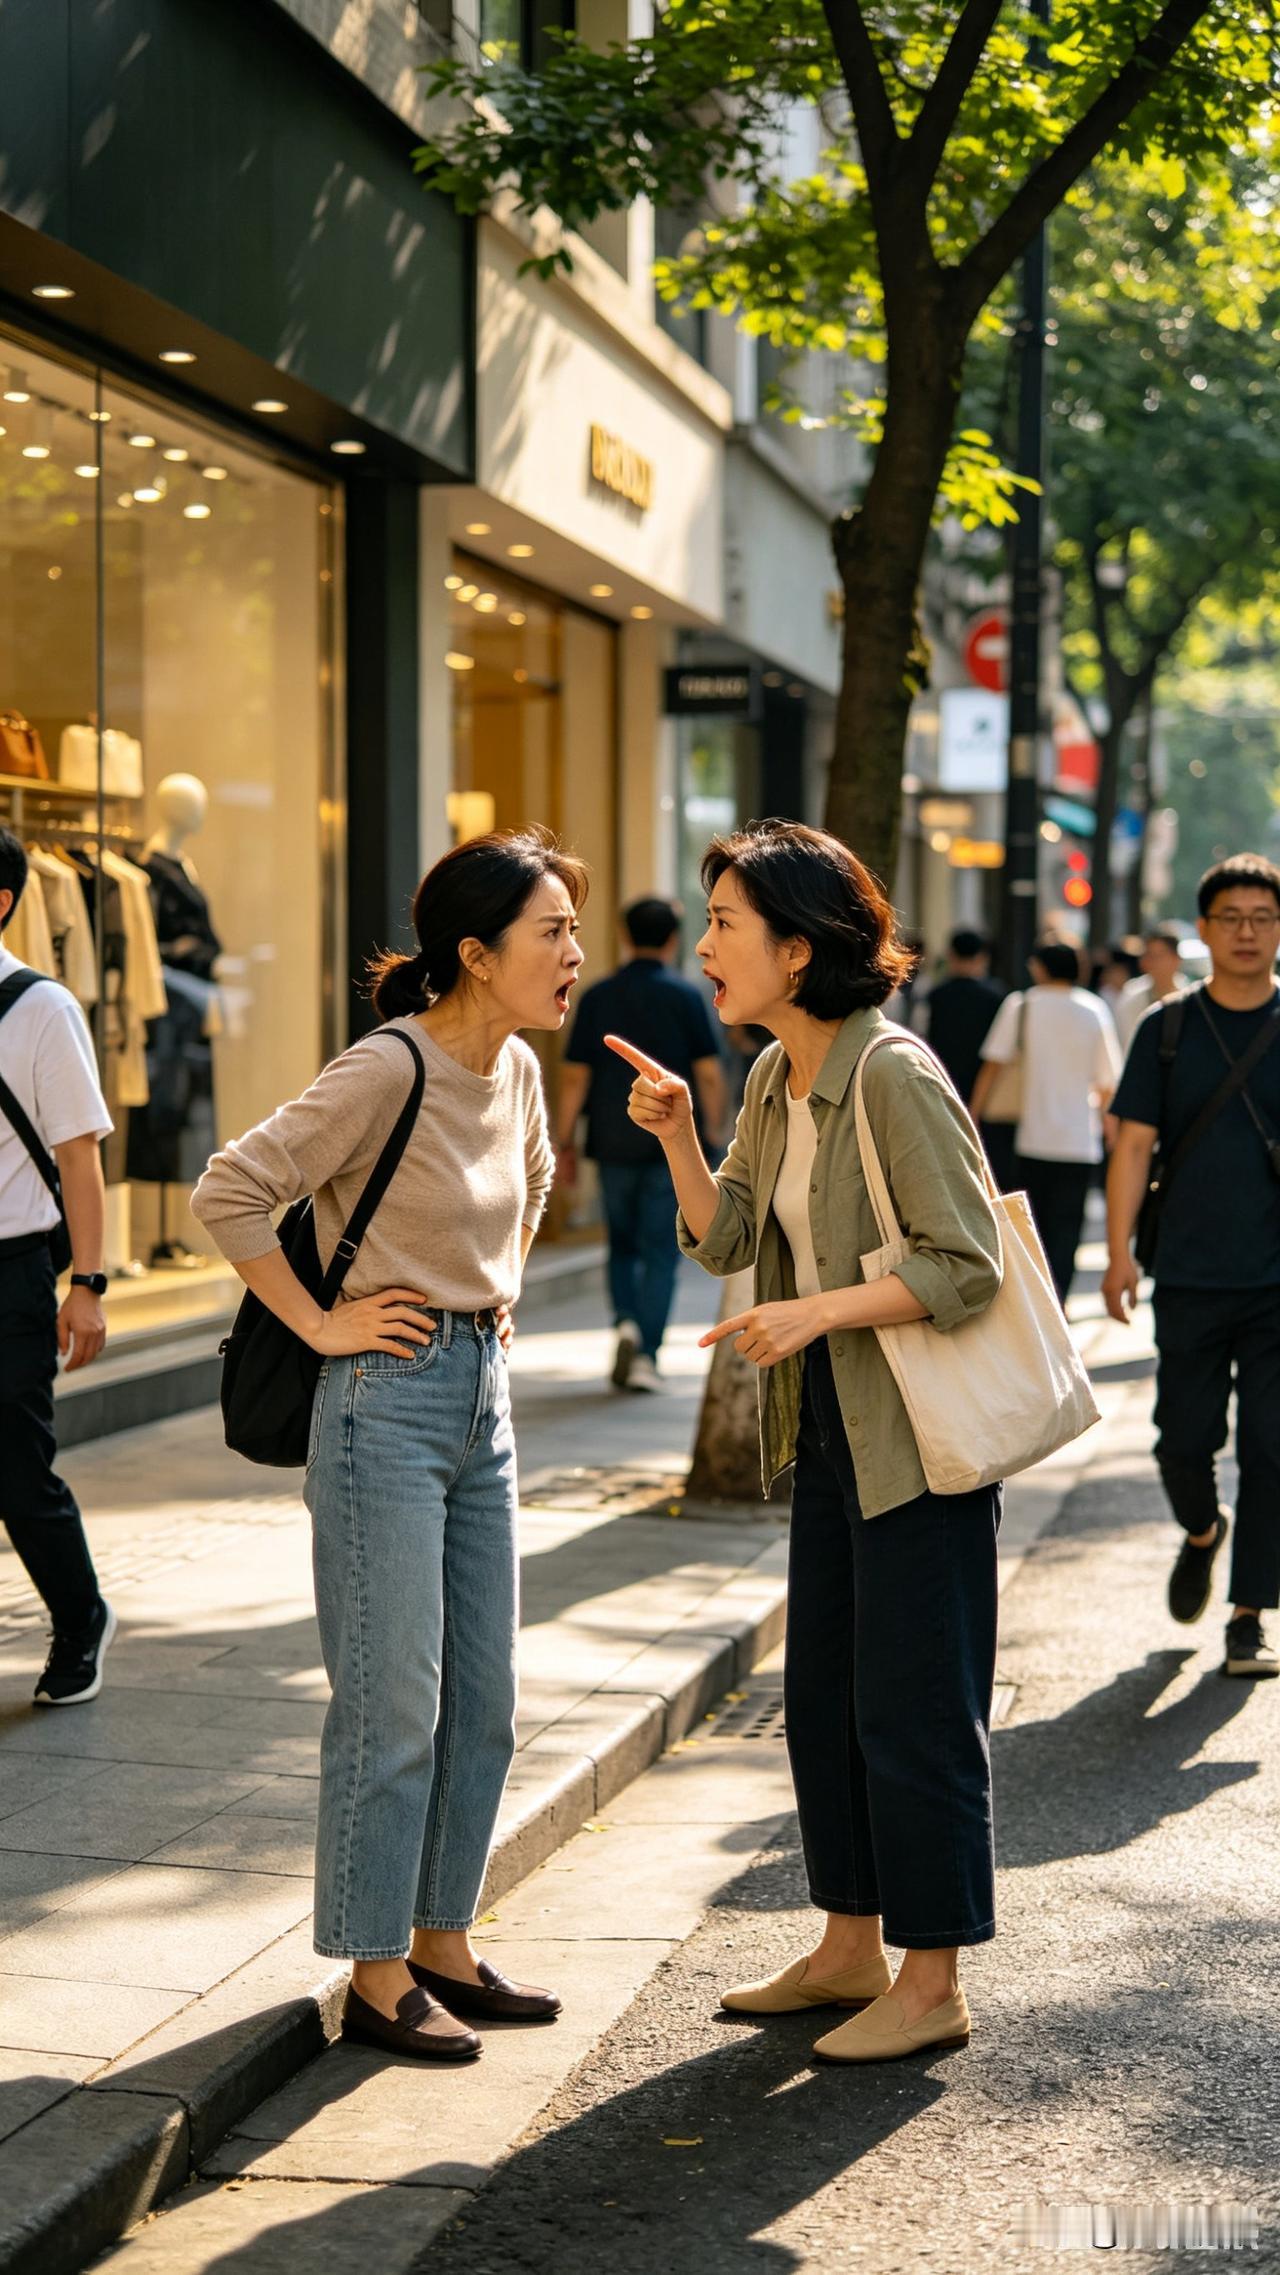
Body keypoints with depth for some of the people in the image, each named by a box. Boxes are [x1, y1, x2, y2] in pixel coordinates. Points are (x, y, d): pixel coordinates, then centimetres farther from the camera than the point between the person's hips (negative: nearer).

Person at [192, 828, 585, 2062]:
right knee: (393, 1703, -1)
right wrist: (318, 1323, -15)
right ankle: (377, 1975, 13)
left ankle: (443, 1945, 27)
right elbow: (228, 1192, -19)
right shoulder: (385, 1072, -18)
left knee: (481, 1696, 13)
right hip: (390, 1397, -8)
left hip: (482, 1393, 8)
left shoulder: (516, 1069, 5)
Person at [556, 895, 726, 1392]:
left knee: (622, 1245, 17)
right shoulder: (686, 996, -3)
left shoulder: (597, 997, 2)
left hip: (614, 1143, 2)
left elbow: (574, 1076, 0)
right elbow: (709, 1073, -5)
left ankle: (626, 1321, -6)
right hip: (673, 1144, -2)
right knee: (661, 1252, 3)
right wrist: (713, 1132, 5)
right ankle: (645, 1356, -4)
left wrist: (564, 1142, 7)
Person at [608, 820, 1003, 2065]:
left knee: (912, 1705, 0)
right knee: (824, 1694, 15)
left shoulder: (895, 1080, -18)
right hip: (830, 1429, 9)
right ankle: (850, 1948, 29)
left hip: (917, 1436, -9)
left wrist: (818, 1310, -25)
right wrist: (674, 1134, -4)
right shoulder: (774, 1079, 8)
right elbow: (724, 1239, 9)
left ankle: (931, 1983, 13)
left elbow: (967, 1266, -19)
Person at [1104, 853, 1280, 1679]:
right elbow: (1135, 1144, 3)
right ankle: (1203, 1532, 37)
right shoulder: (1167, 1029, 4)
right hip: (1190, 1276, 1)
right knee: (1185, 1439, 4)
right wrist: (1120, 1252, -5)